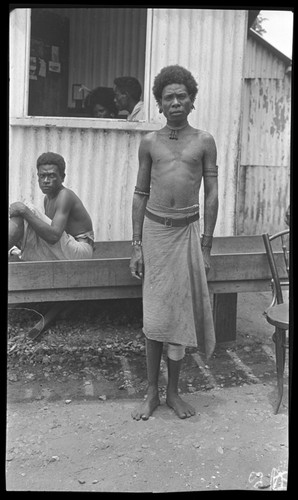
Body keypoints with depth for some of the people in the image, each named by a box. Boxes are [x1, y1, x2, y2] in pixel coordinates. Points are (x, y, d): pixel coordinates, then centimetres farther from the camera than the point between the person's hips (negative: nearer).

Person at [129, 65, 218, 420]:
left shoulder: (204, 142, 3)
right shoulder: (149, 142, 6)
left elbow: (211, 196, 2)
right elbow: (140, 194, 7)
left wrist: (206, 248, -2)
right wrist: (136, 247, 2)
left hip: (187, 231, 0)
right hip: (154, 230, 1)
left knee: (180, 313, 4)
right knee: (154, 317, 2)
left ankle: (173, 391, 19)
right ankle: (152, 392, 16)